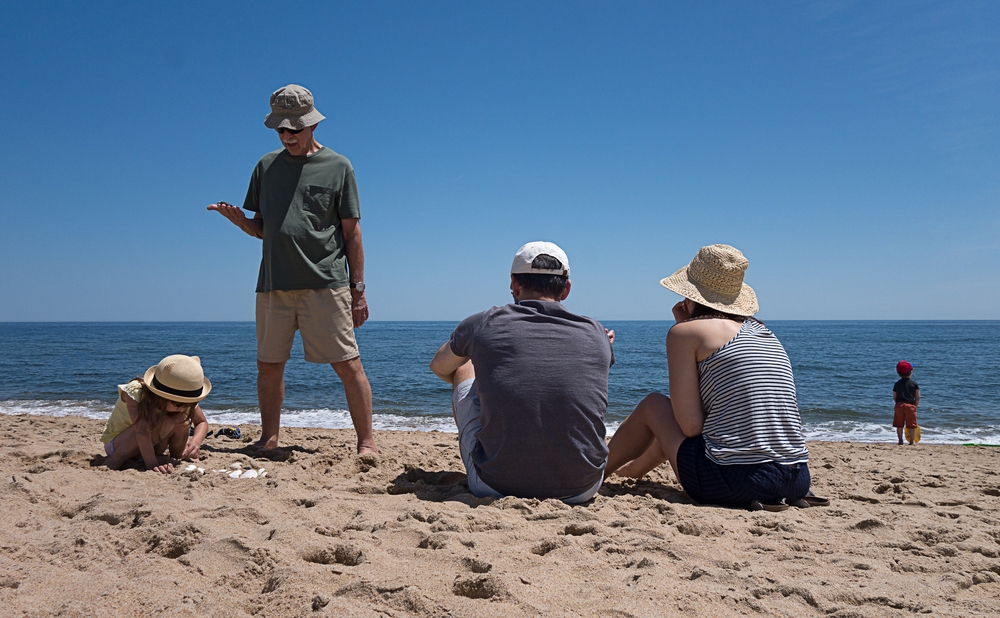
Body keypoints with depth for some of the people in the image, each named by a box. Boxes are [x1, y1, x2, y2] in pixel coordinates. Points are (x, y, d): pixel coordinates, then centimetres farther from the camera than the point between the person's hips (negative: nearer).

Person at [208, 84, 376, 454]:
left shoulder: (338, 167, 5)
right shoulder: (266, 166, 16)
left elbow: (352, 233, 3)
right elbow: (261, 229, 19)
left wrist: (358, 289, -2)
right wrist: (236, 217, -4)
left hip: (326, 283, -4)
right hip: (273, 284, 4)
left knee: (347, 364, -6)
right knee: (268, 365, 8)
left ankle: (366, 443, 1)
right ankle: (268, 441, 21)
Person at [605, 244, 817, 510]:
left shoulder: (686, 331, -3)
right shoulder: (766, 334, 16)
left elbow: (690, 426, -10)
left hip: (732, 483, -7)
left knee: (653, 405, 17)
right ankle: (633, 468, 57)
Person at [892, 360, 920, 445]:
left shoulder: (897, 384, 7)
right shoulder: (914, 384, 1)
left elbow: (894, 397, 8)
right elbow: (918, 397, -1)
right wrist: (915, 406, 9)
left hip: (899, 405, 2)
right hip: (910, 405, -2)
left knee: (899, 425, 7)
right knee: (911, 425, 3)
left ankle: (900, 441, 9)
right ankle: (911, 441, 2)